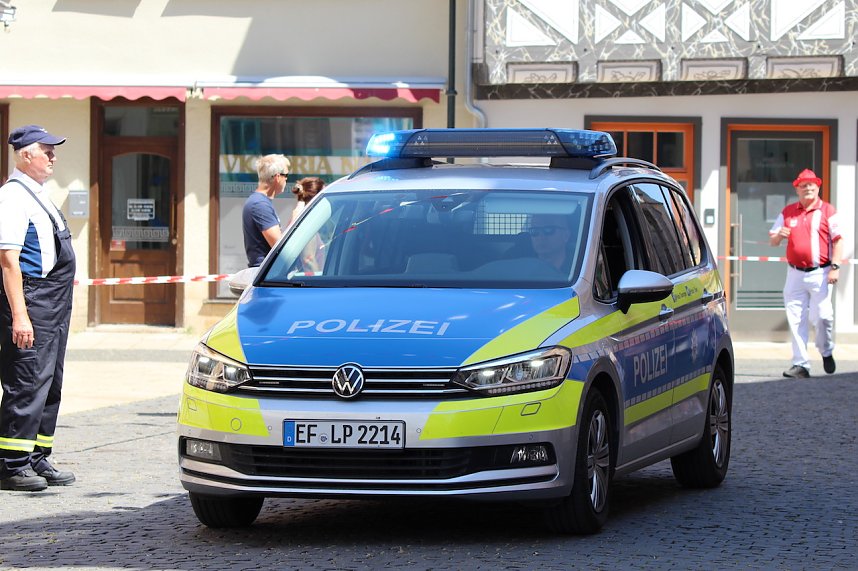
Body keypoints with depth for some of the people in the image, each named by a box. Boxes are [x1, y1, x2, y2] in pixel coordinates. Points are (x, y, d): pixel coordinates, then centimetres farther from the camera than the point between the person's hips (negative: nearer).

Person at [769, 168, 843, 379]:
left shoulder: (827, 211, 2)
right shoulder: (787, 212, 13)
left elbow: (837, 240, -2)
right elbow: (773, 241, 16)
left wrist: (835, 266, -12)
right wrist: (778, 235, -8)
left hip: (819, 273, -3)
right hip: (795, 273, 4)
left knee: (822, 316, -9)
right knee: (796, 319, 0)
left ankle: (826, 352, 19)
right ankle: (800, 364, 4)